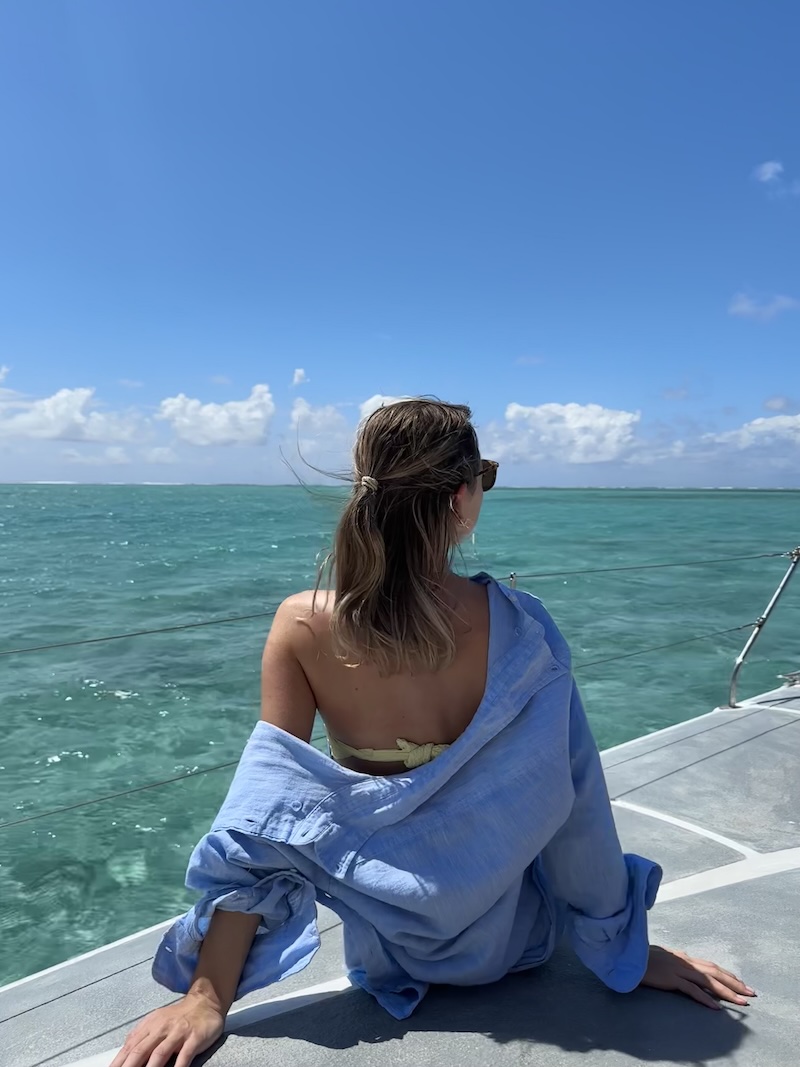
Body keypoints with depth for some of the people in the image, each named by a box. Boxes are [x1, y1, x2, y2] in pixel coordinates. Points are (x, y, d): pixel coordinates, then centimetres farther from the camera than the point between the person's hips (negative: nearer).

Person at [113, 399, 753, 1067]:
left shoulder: (302, 625, -21)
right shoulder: (513, 624, -24)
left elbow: (266, 811, -20)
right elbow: (571, 801, -16)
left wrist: (209, 996, -11)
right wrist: (630, 952, -1)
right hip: (507, 939, 0)